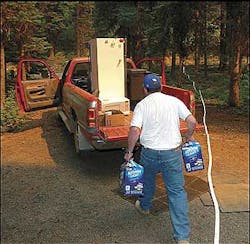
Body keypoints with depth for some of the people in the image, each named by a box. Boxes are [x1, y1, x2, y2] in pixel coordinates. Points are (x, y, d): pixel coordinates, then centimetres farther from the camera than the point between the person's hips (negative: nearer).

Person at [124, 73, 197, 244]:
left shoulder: (142, 105, -4)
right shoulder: (174, 101, 1)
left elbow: (134, 130, -15)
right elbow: (192, 121, -4)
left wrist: (129, 151, -4)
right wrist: (189, 136, 15)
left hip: (149, 152, 0)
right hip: (173, 152, 0)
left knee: (148, 179, 28)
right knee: (177, 191, 5)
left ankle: (144, 206, 54)